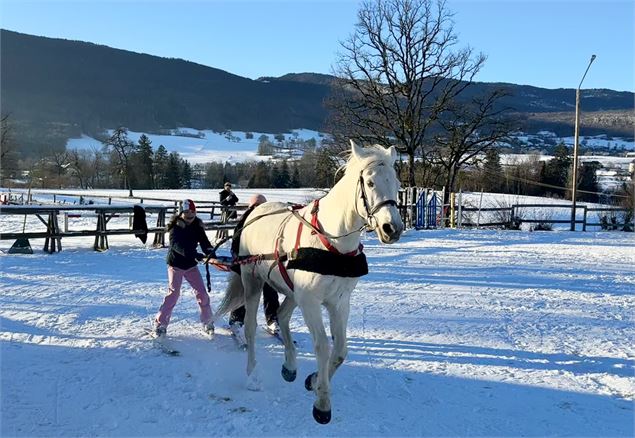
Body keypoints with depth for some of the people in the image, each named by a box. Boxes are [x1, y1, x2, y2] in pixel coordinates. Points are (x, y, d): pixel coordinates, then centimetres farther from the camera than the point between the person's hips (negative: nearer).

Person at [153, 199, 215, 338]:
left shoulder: (197, 226, -2)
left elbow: (204, 242, -9)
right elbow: (176, 245, -34)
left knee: (202, 292, 1)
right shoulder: (175, 226, -18)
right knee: (173, 293, -10)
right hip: (176, 265, -4)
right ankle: (160, 323, 0)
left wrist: (210, 253, -31)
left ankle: (208, 322, 15)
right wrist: (194, 254, -48)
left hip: (191, 265, 4)